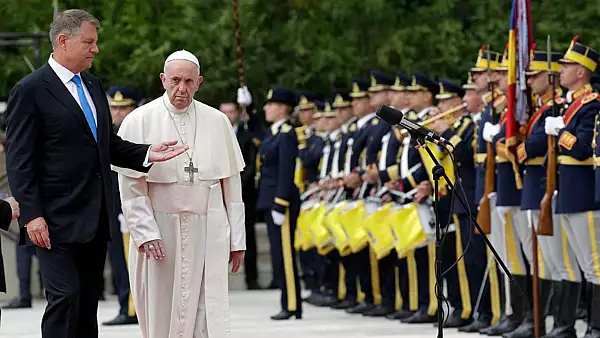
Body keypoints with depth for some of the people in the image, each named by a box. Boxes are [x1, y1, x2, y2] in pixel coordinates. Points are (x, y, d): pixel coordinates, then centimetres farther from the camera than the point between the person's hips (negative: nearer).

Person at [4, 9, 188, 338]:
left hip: (94, 220, 8)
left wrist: (146, 153, 4)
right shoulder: (30, 90, -7)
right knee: (66, 297, -14)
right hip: (57, 221, -8)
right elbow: (20, 161, -11)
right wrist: (32, 215, -18)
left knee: (88, 304, 9)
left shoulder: (94, 86, 17)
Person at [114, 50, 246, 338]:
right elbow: (131, 186, -4)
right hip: (160, 231, -1)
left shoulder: (217, 122, 7)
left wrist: (237, 239, 7)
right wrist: (145, 233, -13)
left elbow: (231, 183, 9)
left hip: (208, 233, 1)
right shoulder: (139, 122, -1)